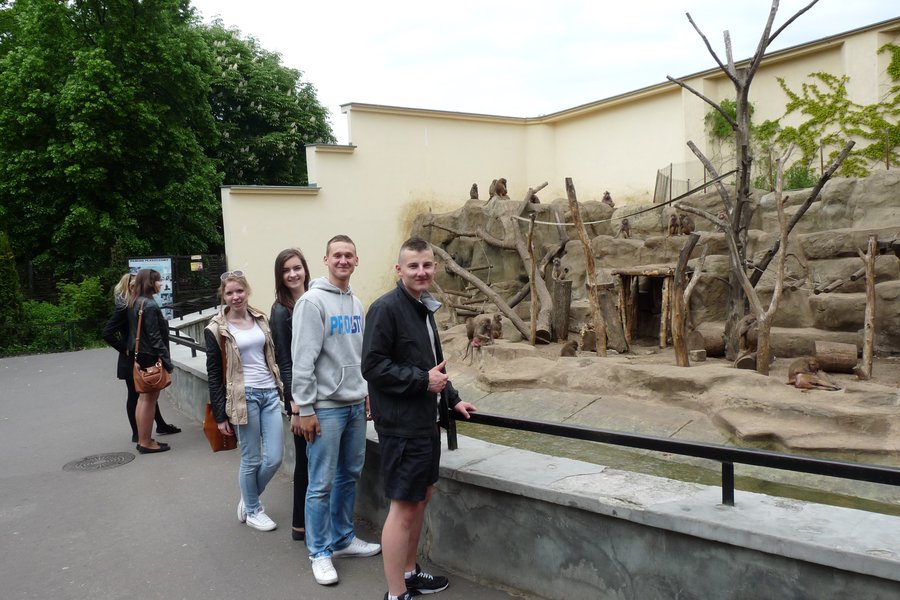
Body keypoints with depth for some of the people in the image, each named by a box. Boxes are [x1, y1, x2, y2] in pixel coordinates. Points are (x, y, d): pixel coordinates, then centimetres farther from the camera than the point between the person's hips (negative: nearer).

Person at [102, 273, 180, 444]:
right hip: (132, 361, -7)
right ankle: (137, 434, 14)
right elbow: (106, 333, -23)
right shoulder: (124, 308, -17)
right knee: (134, 395, 3)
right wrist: (124, 348, -17)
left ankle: (161, 425, 29)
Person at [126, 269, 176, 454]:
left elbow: (134, 331, 13)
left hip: (139, 355, 9)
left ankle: (142, 439, 23)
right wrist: (167, 361, -18)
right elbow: (155, 336, -20)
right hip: (151, 357, -9)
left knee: (143, 397, 15)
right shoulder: (150, 305, -18)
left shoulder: (134, 303, 10)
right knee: (150, 399, -2)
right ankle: (146, 442, 6)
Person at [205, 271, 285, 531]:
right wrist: (220, 415, -5)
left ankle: (248, 498, 29)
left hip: (270, 394, 5)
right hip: (244, 397, -4)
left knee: (275, 457, 4)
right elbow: (214, 374, -3)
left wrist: (283, 390, 14)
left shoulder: (261, 319, 10)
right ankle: (252, 511, 26)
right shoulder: (217, 329, -4)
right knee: (251, 459, 4)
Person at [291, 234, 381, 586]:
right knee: (322, 483, 1)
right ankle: (320, 552, 15)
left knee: (350, 475, 16)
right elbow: (303, 360, -15)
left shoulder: (356, 303, 11)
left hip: (355, 405, 7)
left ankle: (343, 539, 30)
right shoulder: (313, 301, -12)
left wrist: (365, 392, 16)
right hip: (325, 408, -7)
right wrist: (305, 409, -17)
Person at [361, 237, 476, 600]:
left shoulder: (424, 307, 12)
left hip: (426, 421, 9)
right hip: (402, 425, -9)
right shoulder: (386, 308, -16)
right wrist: (423, 381, -20)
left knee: (421, 497, 18)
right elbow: (372, 367, -21)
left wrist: (451, 399, 15)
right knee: (403, 507, -2)